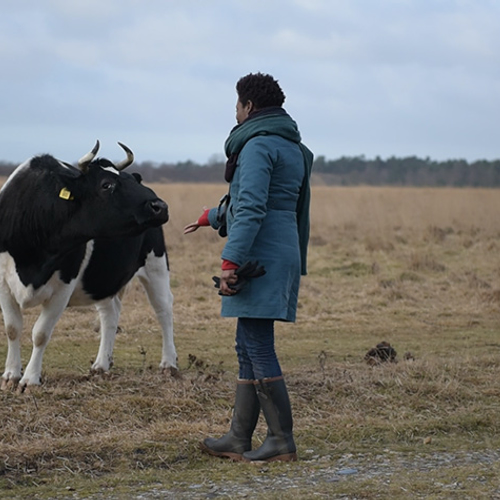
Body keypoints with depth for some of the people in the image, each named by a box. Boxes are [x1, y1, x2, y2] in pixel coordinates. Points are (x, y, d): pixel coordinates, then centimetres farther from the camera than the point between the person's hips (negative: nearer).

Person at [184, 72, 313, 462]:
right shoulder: (294, 149, 20)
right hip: (285, 251, 10)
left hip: (261, 255, -10)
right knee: (248, 347, 12)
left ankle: (283, 441, -7)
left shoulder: (257, 146, -11)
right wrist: (213, 217, 45)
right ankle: (239, 438, 14)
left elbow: (252, 208, -21)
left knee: (258, 347, -8)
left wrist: (231, 261, -24)